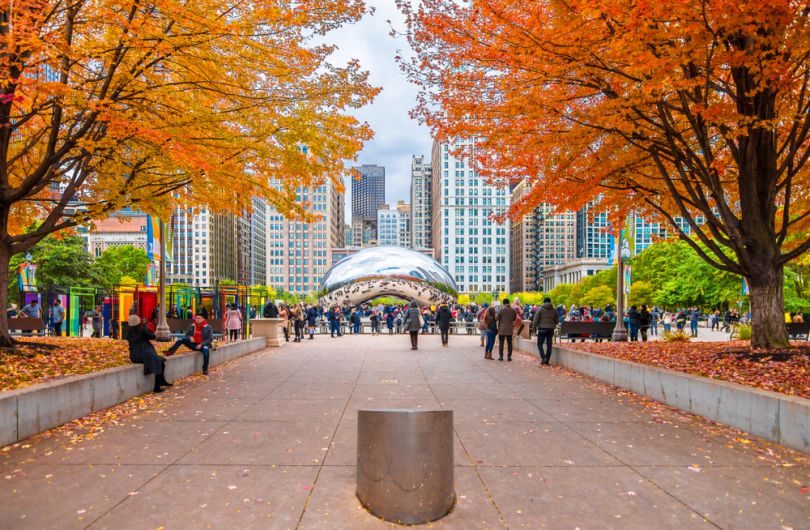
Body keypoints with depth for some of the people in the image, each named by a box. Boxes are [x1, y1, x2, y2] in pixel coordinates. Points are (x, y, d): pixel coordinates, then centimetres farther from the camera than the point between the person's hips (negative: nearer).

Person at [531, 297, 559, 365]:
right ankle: (547, 360, 11)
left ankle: (543, 357, -13)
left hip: (542, 329, -3)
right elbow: (557, 321, 12)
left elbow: (535, 320, -7)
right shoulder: (554, 310, 6)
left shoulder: (540, 310, -5)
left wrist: (534, 328, 3)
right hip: (551, 329, 4)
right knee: (549, 345, 9)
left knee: (540, 344, 4)